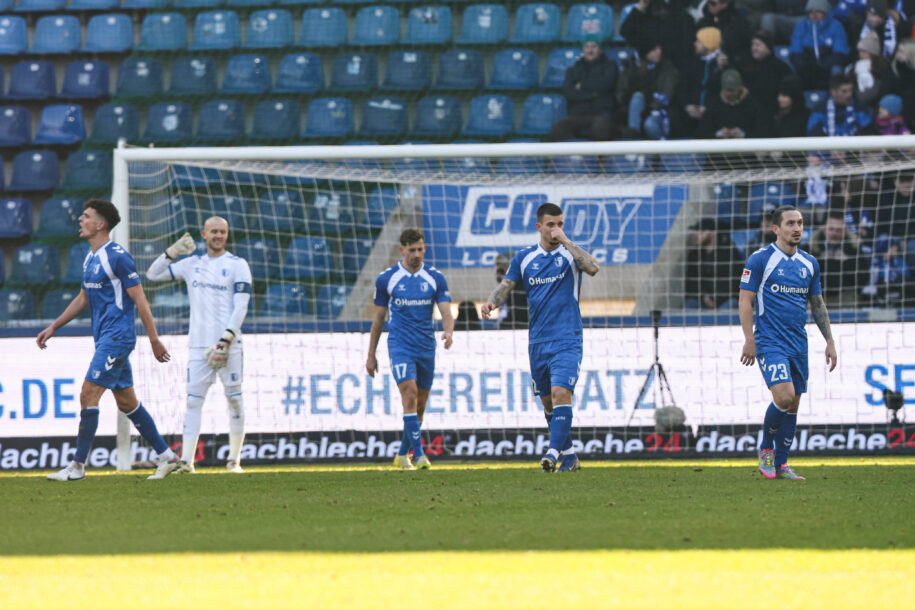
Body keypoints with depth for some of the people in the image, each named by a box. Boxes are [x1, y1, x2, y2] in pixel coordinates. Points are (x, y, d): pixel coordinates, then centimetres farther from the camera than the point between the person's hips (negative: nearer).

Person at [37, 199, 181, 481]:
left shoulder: (117, 257, -14)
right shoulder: (90, 259, 13)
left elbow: (140, 301, -13)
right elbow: (82, 299, 25)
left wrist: (155, 341, -14)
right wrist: (52, 328, 21)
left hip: (117, 336, -9)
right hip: (104, 338, 9)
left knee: (88, 395, -11)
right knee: (126, 401, 10)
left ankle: (78, 466, -8)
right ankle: (166, 456, 16)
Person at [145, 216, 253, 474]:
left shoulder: (237, 265, 0)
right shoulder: (192, 264, 14)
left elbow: (240, 308, -7)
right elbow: (153, 274, 17)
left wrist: (225, 342, -17)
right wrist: (173, 251, 3)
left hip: (229, 344, -3)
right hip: (199, 345, 3)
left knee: (234, 398, 0)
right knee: (193, 399, -4)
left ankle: (234, 459, 8)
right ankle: (186, 460, -8)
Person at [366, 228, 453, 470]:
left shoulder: (436, 278, 3)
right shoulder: (386, 278, 0)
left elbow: (446, 313, -2)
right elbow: (378, 317, 8)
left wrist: (448, 331, -26)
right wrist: (371, 355, 9)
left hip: (426, 347, 3)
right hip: (400, 345, -3)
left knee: (419, 404, 9)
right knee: (410, 394, -20)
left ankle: (402, 455, 26)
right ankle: (419, 455, -24)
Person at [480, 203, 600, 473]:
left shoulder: (570, 253, -2)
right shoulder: (524, 257, 8)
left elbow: (593, 267, -21)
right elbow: (506, 285, 8)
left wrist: (565, 241, -20)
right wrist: (492, 301, -14)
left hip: (567, 340, -4)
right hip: (537, 341, 4)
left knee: (561, 392, -20)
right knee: (547, 401, 9)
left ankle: (555, 452, -26)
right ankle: (569, 457, 21)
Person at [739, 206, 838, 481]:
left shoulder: (809, 263, 12)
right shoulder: (760, 259, -5)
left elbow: (817, 304, 19)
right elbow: (745, 300, -6)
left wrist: (829, 341, 14)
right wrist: (749, 340, -13)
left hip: (798, 343, 6)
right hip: (770, 342, -6)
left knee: (793, 405, 5)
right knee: (784, 396, -20)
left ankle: (780, 464, 13)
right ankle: (766, 448, 2)